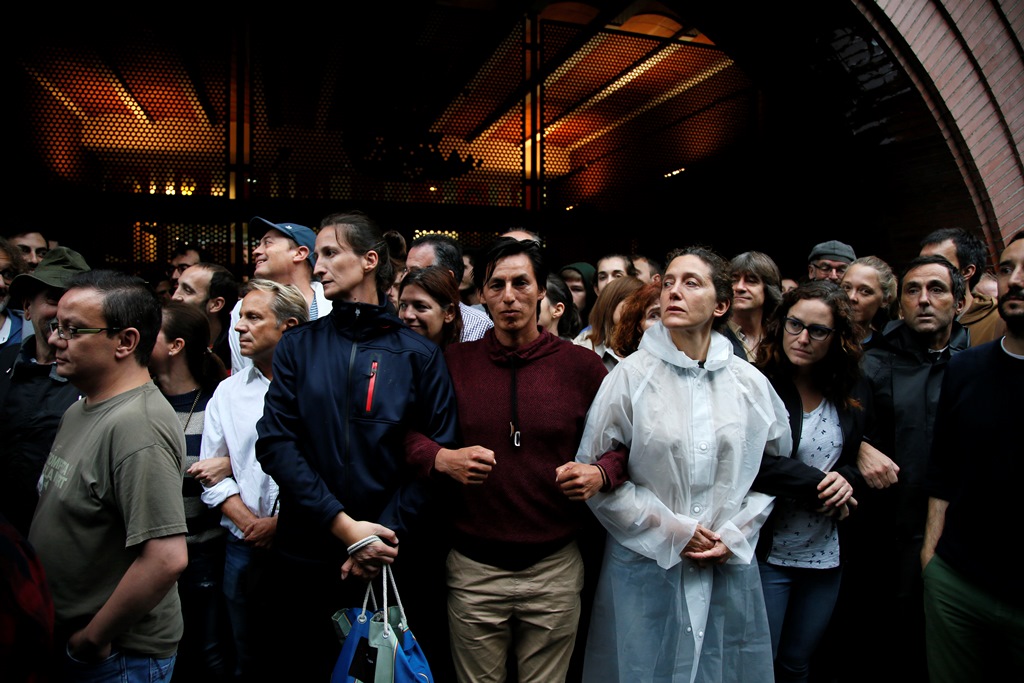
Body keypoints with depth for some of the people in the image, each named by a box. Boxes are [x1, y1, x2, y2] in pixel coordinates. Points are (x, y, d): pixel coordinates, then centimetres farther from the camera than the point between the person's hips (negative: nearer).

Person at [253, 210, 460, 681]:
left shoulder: (420, 354, -1)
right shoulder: (298, 346, 3)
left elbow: (437, 454, -5)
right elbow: (275, 443, -6)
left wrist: (389, 533, -15)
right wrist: (342, 525, -15)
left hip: (393, 561, -1)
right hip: (305, 558, 2)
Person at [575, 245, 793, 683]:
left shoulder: (751, 383, 1)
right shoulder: (630, 375, -8)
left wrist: (735, 534, 0)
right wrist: (671, 531, -10)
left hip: (730, 568, 3)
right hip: (645, 568, -2)